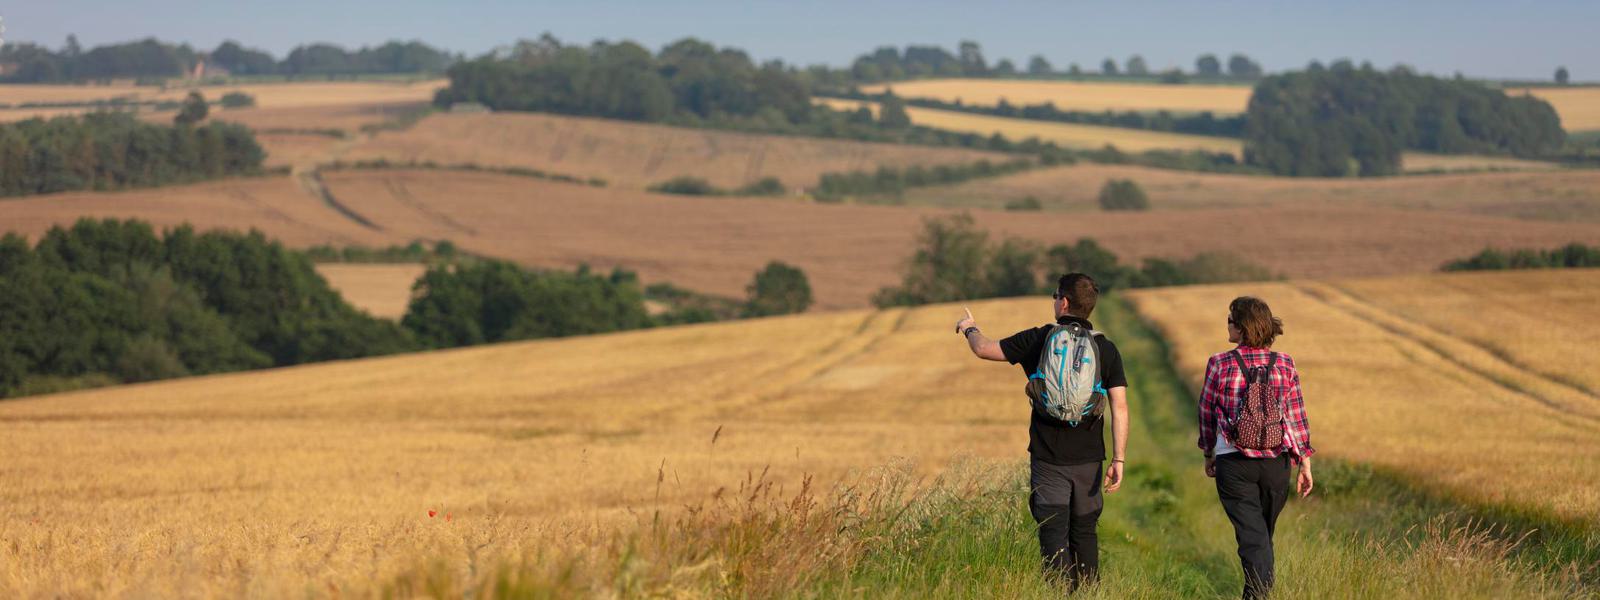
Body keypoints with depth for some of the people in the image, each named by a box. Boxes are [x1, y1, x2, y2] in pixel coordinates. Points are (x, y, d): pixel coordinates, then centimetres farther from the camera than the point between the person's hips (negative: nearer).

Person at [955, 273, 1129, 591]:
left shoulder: (1038, 340, -4)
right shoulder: (1106, 349, 1)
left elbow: (983, 349, 7)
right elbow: (1120, 407, -5)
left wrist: (969, 328, 30)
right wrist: (1118, 460, -5)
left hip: (1048, 458, -2)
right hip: (1088, 458, 2)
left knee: (1054, 536, -3)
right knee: (1084, 533, 13)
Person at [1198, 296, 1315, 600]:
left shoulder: (1220, 365, -6)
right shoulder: (1284, 365, 0)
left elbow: (1207, 413, 4)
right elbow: (1297, 417, 0)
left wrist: (1209, 455, 20)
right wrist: (1305, 464, 6)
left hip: (1234, 462, -3)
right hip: (1276, 461, 3)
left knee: (1252, 535, -4)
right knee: (1264, 533, 20)